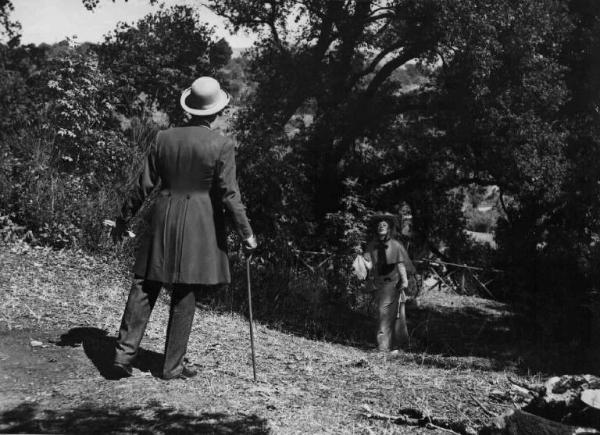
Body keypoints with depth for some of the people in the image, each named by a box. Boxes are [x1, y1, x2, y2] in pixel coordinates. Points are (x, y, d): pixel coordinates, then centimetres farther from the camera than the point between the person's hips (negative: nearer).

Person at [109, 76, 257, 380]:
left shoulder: (164, 138, 1)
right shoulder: (222, 145, -9)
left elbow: (144, 185, 4)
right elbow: (229, 194, -10)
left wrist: (124, 217, 16)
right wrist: (246, 233, -1)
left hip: (163, 221, 3)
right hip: (200, 226, -2)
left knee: (144, 288, 9)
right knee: (184, 297, 6)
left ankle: (124, 355, 6)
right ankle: (172, 366, 14)